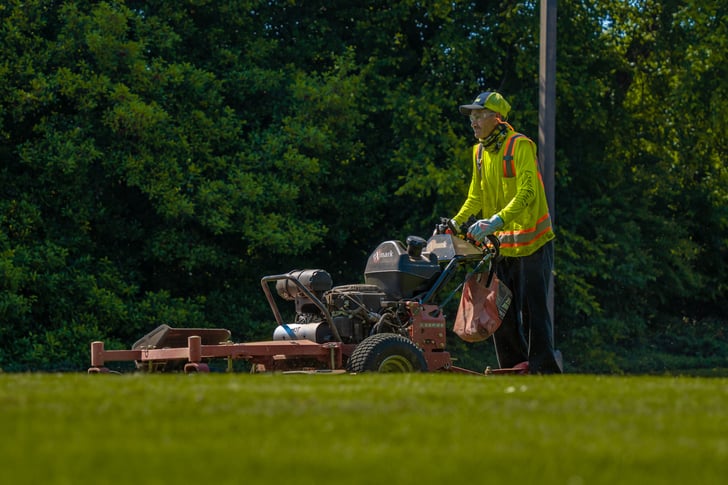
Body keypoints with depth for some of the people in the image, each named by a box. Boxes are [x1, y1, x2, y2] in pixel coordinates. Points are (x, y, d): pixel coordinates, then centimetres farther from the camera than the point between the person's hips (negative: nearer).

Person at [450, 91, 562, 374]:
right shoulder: (480, 152, 10)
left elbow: (527, 193, -25)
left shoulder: (520, 146, -14)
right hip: (500, 245, 8)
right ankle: (514, 368, 16)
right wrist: (456, 222, 6)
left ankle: (544, 369, -1)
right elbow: (476, 195, 21)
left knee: (533, 308, -7)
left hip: (531, 244, -8)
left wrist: (496, 220, -36)